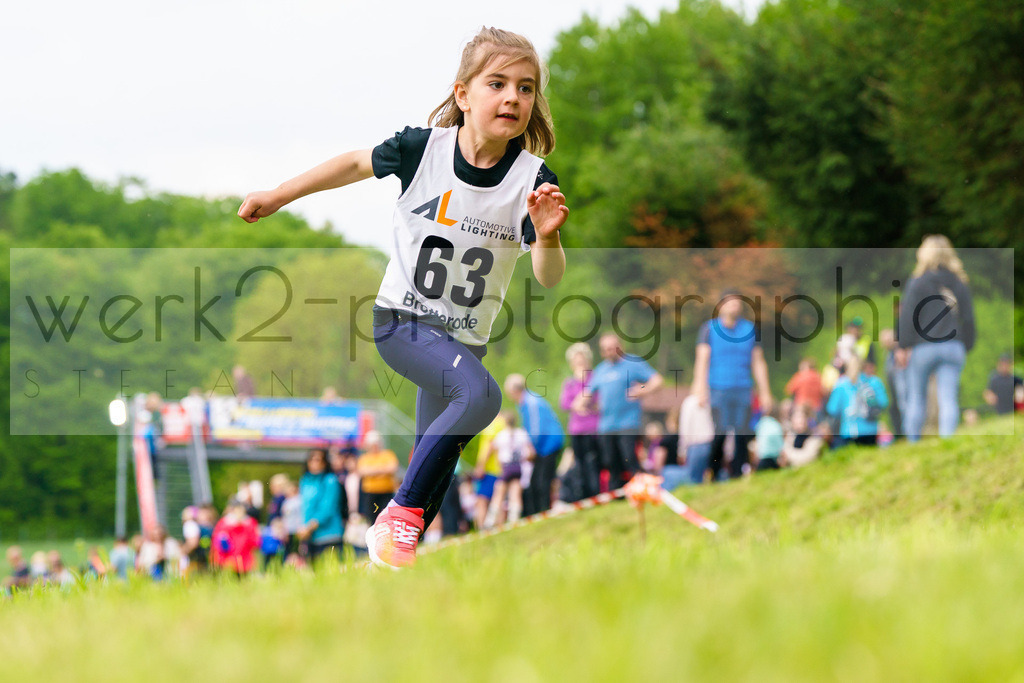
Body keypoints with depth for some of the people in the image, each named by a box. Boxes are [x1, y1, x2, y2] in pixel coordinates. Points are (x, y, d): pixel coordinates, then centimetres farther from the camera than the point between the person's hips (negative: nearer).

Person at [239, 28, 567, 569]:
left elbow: (548, 278, -17)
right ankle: (401, 514, -20)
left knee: (438, 457, 10)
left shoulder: (531, 180, -13)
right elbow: (357, 164, 6)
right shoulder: (423, 148, -14)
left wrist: (546, 235, -39)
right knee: (481, 395, -29)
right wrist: (278, 197, 14)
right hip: (400, 320, -4)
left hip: (465, 337, 4)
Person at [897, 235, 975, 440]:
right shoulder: (959, 284, 8)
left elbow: (907, 316, -7)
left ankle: (913, 443, 11)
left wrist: (903, 346, -3)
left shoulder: (917, 282, -4)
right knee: (949, 399, -3)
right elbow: (968, 318, 10)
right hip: (953, 348, 3)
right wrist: (966, 346, 18)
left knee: (916, 399, 9)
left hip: (922, 347, -3)